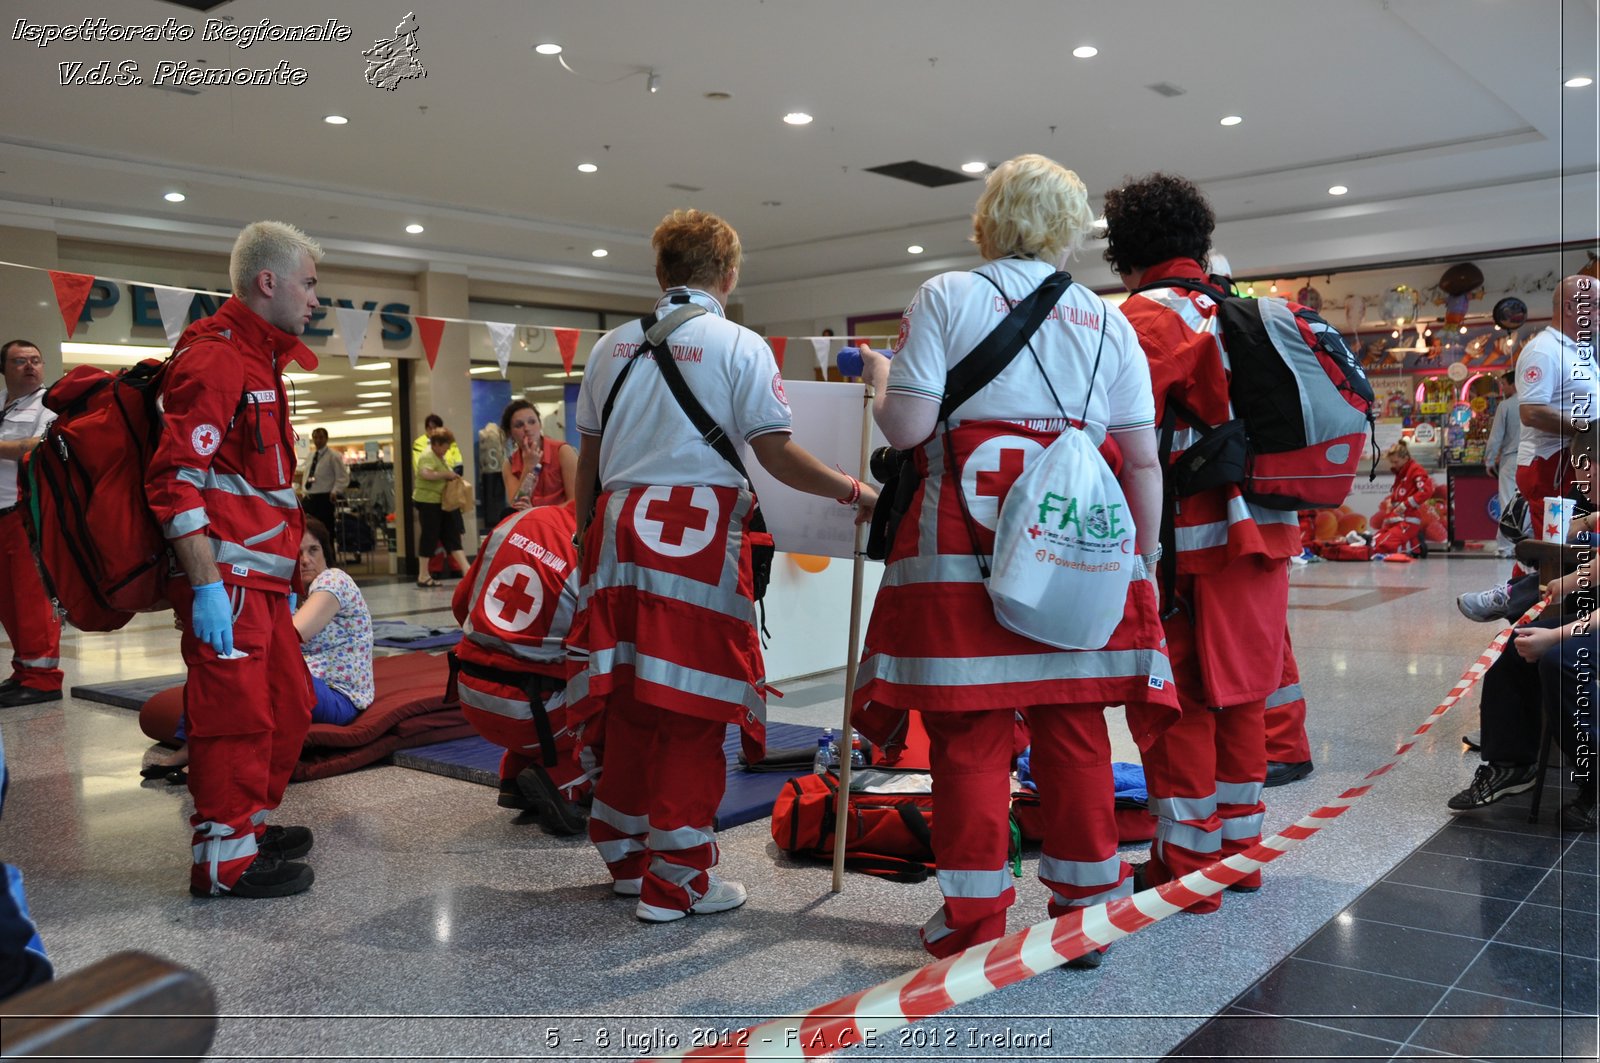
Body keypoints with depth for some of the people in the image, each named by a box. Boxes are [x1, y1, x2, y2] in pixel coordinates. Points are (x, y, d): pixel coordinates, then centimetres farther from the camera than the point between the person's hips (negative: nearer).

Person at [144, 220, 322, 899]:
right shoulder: (215, 359, -13)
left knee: (289, 703, 17)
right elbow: (176, 480, -20)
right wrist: (206, 585, -23)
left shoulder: (258, 360, 20)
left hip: (262, 577, 10)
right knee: (237, 712, -4)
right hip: (226, 576, -10)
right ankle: (225, 860, 8)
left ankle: (249, 825, 32)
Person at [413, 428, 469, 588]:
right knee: (430, 536, -4)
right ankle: (423, 576, 3)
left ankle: (466, 569, 8)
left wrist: (453, 477, 11)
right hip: (427, 501, -10)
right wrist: (447, 474, -23)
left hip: (441, 502, 10)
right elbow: (426, 474, -32)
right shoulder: (427, 456, -14)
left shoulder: (442, 457, 16)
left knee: (452, 534, 7)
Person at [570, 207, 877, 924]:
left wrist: (587, 532, 25)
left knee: (629, 699, 14)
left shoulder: (611, 347, 13)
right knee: (691, 711, 1)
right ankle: (676, 882, 7)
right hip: (699, 537, -5)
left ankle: (627, 857, 26)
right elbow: (776, 456, -7)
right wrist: (854, 492, 3)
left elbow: (588, 456, 16)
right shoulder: (740, 347, -2)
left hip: (620, 529, 6)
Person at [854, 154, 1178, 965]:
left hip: (967, 548, -3)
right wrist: (1143, 559, 16)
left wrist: (880, 375, 12)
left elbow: (906, 428, -7)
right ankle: (1086, 911, 22)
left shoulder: (946, 298, 3)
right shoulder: (1107, 320, 13)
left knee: (969, 730, 4)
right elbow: (1143, 460, 9)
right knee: (1075, 729, 11)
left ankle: (974, 921, 13)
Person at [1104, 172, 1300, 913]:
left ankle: (1185, 861, 8)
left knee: (1180, 700, 1)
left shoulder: (1150, 315, -10)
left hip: (1192, 542, -8)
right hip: (1259, 530, 8)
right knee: (1236, 693, 15)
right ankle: (1237, 844, 26)